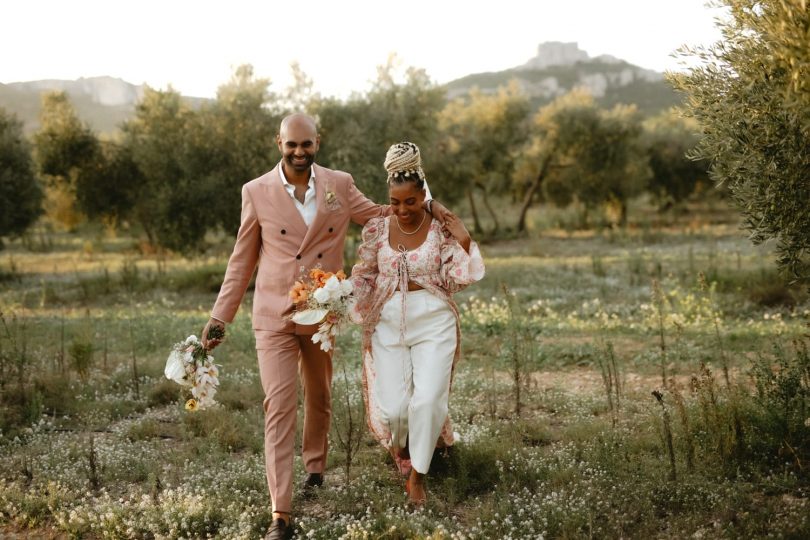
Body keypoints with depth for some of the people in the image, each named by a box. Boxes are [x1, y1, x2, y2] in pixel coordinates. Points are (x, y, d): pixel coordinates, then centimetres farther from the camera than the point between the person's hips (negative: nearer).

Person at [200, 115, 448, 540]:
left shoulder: (339, 185, 0)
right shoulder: (256, 192, -4)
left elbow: (379, 216, 13)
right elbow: (242, 261, 2)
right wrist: (220, 316, 0)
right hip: (275, 316, -2)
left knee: (319, 398, 19)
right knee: (279, 405, -11)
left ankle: (315, 467, 45)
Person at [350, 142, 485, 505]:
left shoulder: (442, 230, -3)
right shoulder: (377, 229, 1)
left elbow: (457, 281, -4)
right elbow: (364, 277, 11)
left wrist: (464, 242, -14)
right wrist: (363, 320, 4)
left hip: (434, 323, -1)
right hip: (389, 324, 1)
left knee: (427, 399, -13)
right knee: (393, 405, -2)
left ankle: (417, 475, 7)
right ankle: (399, 442, 37)